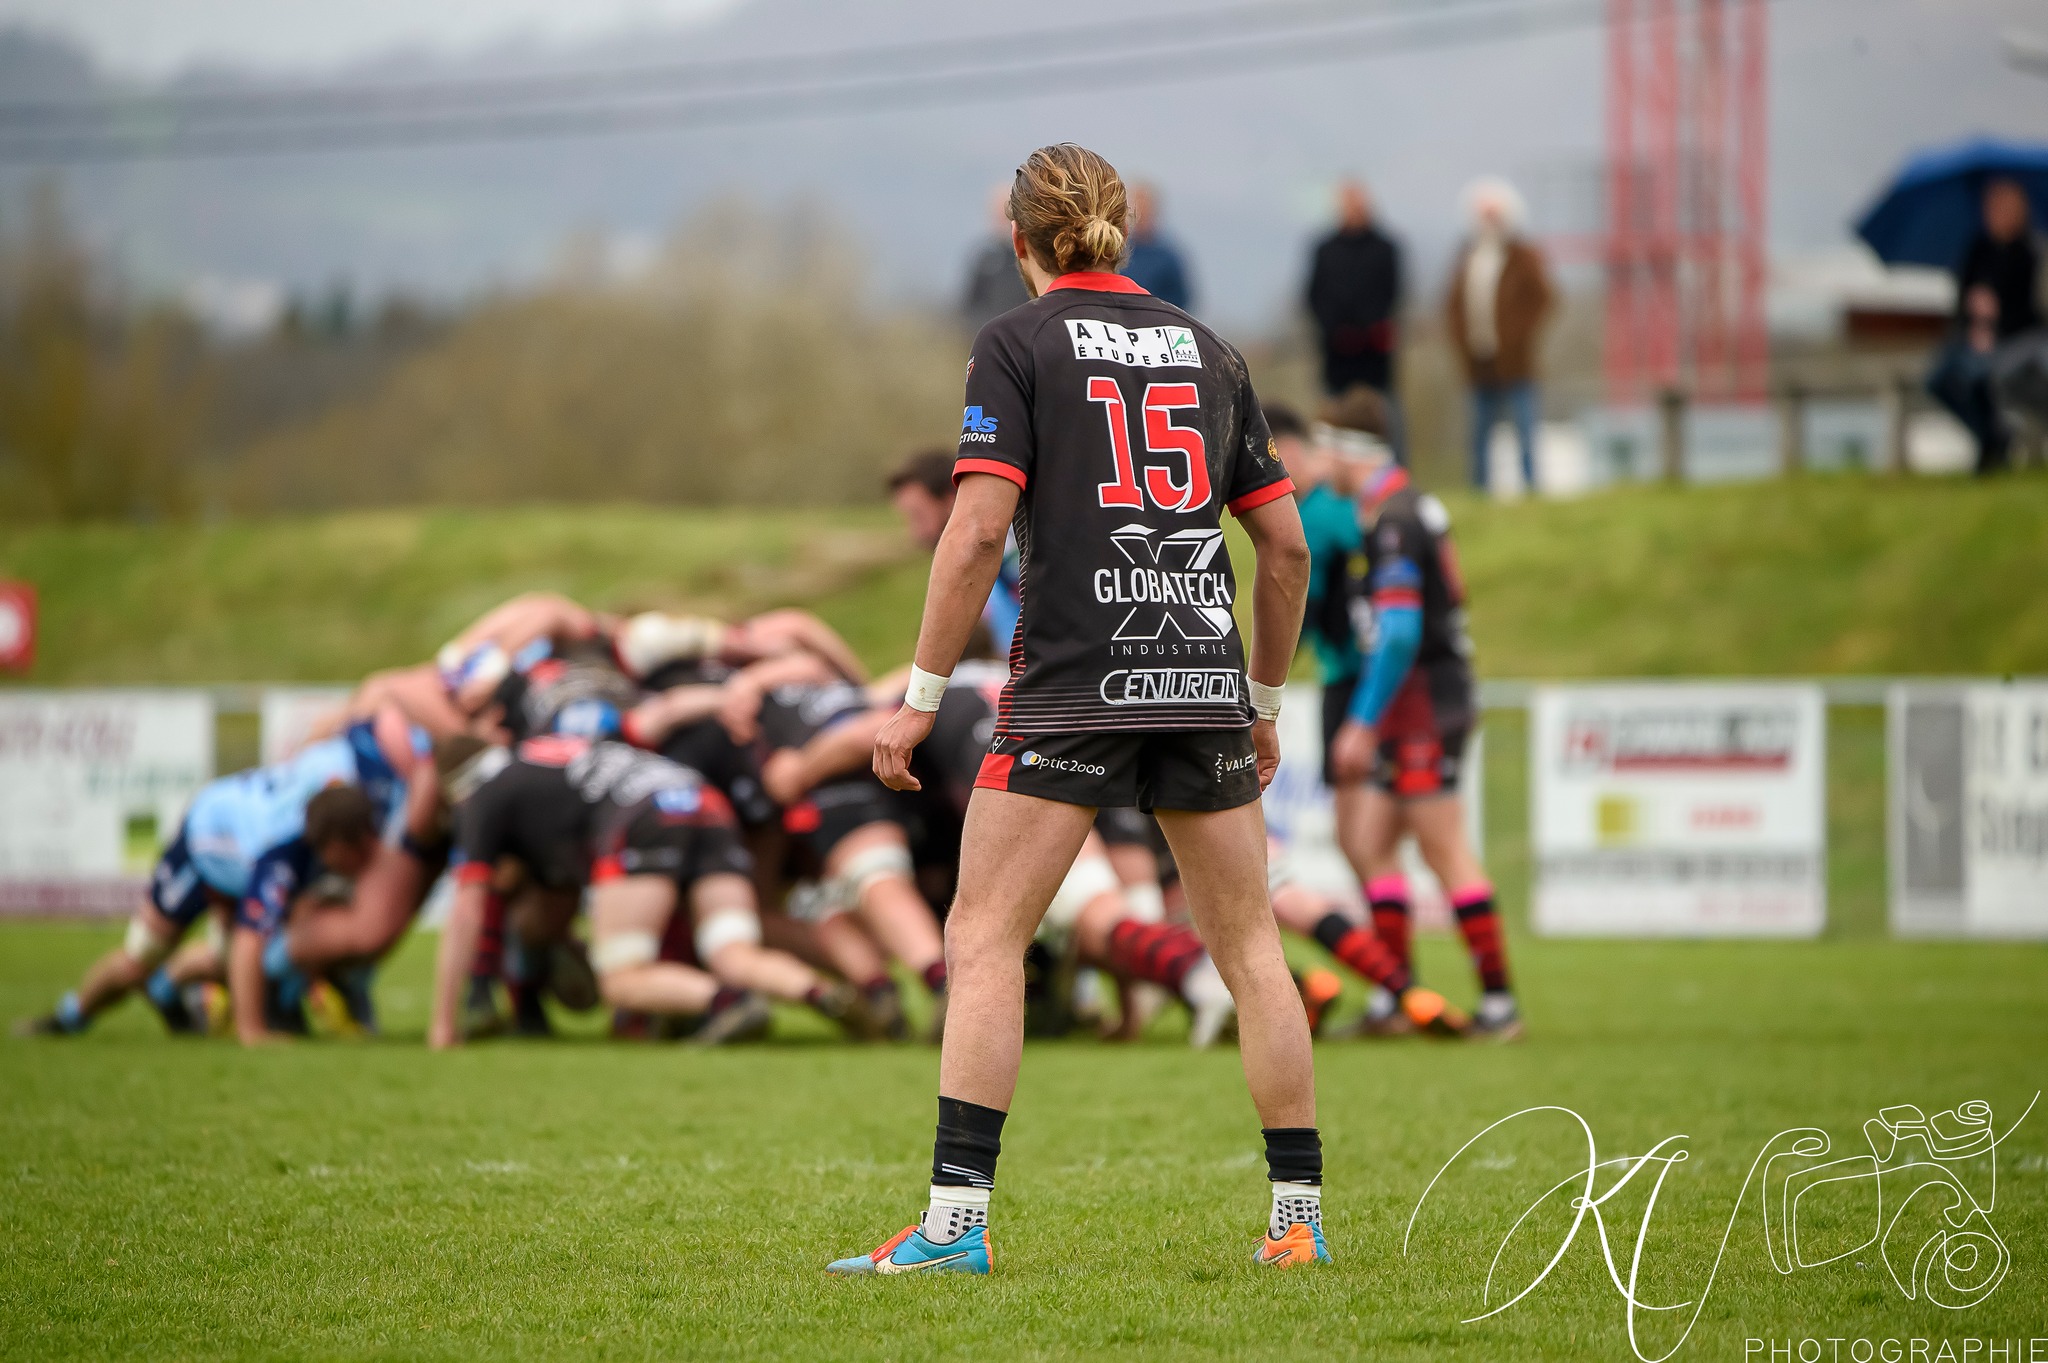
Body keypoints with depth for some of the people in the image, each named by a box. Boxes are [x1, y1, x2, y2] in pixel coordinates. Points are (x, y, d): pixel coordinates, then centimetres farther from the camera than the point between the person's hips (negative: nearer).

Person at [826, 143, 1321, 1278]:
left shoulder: (1018, 343, 1)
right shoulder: (1206, 350, 14)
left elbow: (978, 528, -9)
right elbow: (1286, 546, 14)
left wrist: (921, 696, -6)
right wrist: (1266, 703, 25)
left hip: (1075, 680, -4)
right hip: (1204, 676, 4)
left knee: (983, 940, -2)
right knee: (1248, 947, 11)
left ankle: (956, 1220, -11)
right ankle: (1299, 1216, 11)